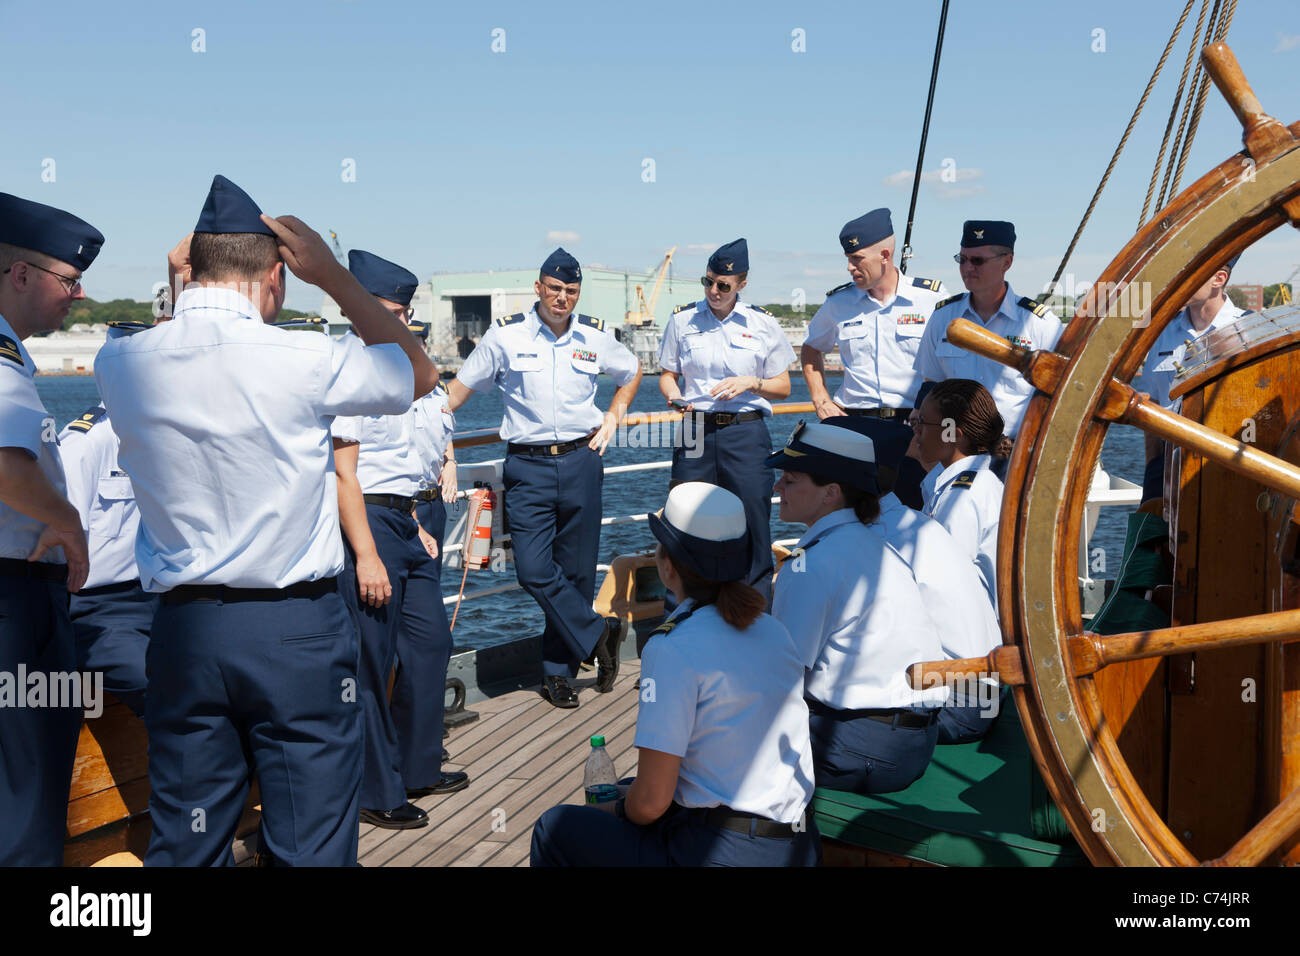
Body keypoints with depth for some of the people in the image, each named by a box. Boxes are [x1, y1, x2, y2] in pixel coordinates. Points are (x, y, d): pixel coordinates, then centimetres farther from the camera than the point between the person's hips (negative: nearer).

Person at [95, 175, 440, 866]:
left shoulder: (119, 363, 0)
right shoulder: (304, 361, -13)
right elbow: (420, 372, 6)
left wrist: (185, 290, 19)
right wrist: (333, 275, 6)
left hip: (181, 630, 4)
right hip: (296, 632, -4)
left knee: (185, 843, 16)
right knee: (311, 846, 7)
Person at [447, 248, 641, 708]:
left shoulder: (595, 335, 6)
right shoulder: (506, 333, 0)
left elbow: (632, 371, 25)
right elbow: (461, 386, 7)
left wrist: (613, 416, 13)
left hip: (581, 460, 2)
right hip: (527, 466, -2)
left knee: (575, 571, 5)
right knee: (534, 570, -13)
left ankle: (559, 671, 18)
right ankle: (598, 634, 7)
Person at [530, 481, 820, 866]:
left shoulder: (673, 649, -18)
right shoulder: (774, 630, 4)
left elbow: (651, 802, -17)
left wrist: (619, 811, 7)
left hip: (719, 854, -8)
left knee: (555, 829, 10)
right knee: (621, 796, 29)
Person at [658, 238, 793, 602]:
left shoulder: (763, 324, 5)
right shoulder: (682, 320, 8)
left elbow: (782, 387, 9)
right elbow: (668, 374, 15)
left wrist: (749, 383, -9)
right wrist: (674, 396, -7)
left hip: (746, 432, -1)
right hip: (696, 432, 1)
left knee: (752, 524, -3)